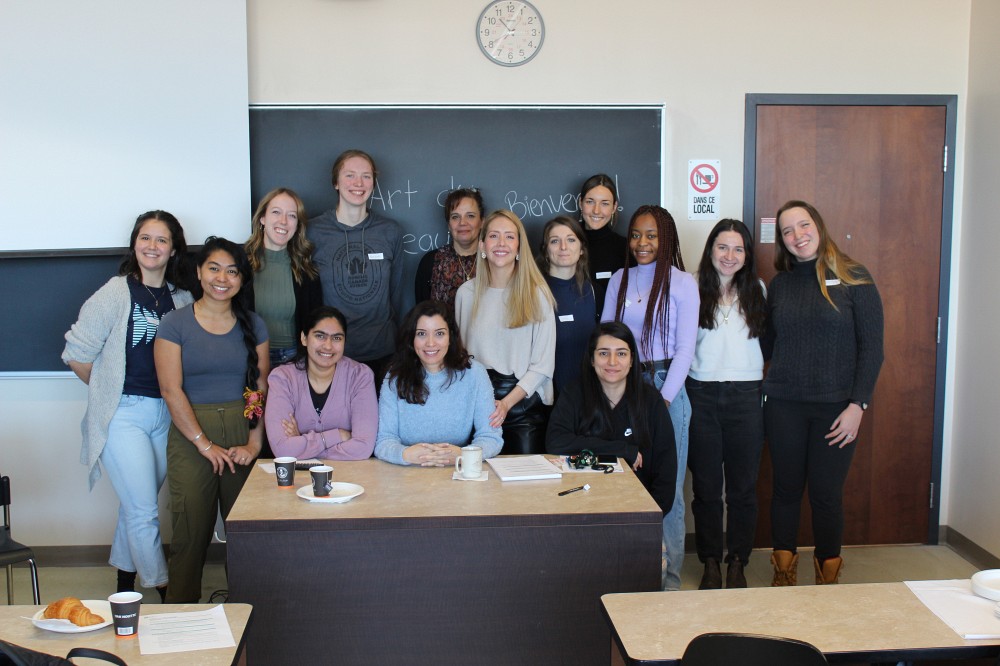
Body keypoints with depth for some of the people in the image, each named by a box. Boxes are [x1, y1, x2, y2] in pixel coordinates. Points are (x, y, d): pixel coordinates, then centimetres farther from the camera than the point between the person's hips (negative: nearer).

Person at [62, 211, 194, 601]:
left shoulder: (182, 300, 6)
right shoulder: (115, 294, -8)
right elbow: (76, 355, -6)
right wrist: (110, 390, 3)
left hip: (166, 414, 5)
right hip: (123, 414, -4)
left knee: (136, 505, 15)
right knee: (144, 510, -3)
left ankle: (125, 582, 31)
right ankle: (164, 591, 9)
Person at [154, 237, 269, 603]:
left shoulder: (252, 325, 8)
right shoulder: (175, 324, 0)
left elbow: (261, 387, 4)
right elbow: (171, 390, -6)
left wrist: (254, 443, -7)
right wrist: (205, 444, -10)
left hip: (241, 434, 2)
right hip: (190, 437, -2)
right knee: (191, 533, 0)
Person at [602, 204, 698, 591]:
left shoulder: (682, 283, -1)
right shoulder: (619, 281, 11)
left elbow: (685, 348, -5)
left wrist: (663, 400, -10)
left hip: (666, 384, -3)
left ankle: (669, 576, 10)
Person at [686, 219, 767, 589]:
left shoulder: (757, 291, 7)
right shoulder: (695, 291, 1)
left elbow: (769, 340, 11)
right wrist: (679, 390, -8)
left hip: (746, 395, 1)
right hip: (702, 395, -1)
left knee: (743, 486, 6)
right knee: (706, 486, 5)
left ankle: (737, 563, 19)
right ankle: (710, 564, 18)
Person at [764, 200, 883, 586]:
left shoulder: (852, 278, -3)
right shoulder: (779, 284, 8)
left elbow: (872, 347, -6)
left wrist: (858, 405, -11)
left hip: (836, 407, -3)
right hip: (783, 405, 3)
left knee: (826, 495, 3)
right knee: (786, 490, 9)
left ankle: (828, 580, 20)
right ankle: (783, 577, 23)